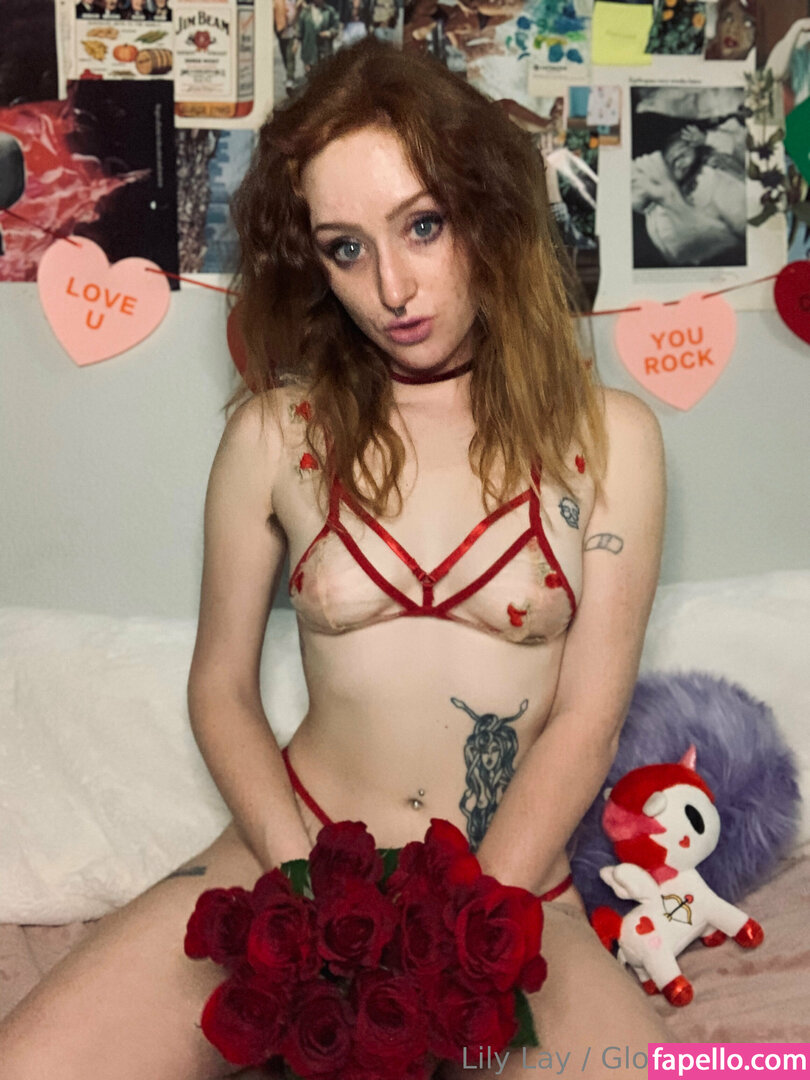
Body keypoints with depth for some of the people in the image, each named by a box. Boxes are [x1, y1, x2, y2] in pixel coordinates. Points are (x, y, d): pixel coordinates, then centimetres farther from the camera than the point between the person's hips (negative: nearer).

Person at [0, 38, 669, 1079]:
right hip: (293, 850, 0)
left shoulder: (607, 436, -2)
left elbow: (586, 719, -5)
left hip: (512, 885, 0)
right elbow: (221, 687, 4)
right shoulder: (275, 431, 0)